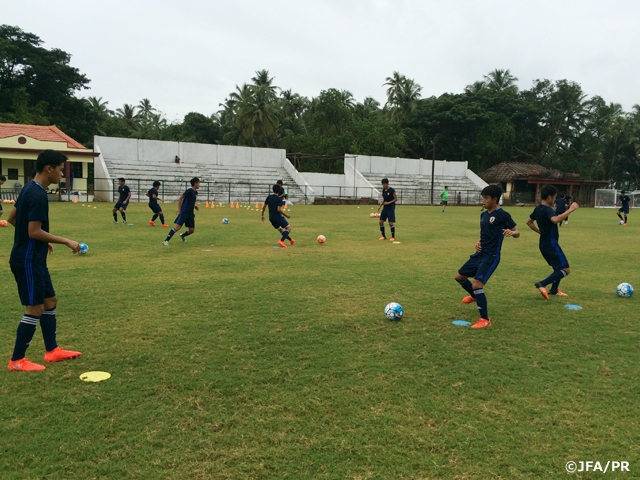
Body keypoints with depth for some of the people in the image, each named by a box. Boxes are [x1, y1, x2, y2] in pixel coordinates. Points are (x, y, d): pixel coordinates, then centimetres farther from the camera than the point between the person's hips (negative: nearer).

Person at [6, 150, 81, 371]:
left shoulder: (29, 189, 9)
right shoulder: (38, 195, -21)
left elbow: (12, 218, 19)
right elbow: (35, 232, -25)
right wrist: (66, 241, -18)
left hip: (33, 258, 10)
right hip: (28, 261, -10)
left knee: (50, 301, 15)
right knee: (35, 308, -3)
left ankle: (52, 350, 25)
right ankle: (17, 360, 8)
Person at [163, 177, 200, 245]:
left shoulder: (196, 192, 13)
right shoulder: (189, 191, -11)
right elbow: (180, 198, -11)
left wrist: (194, 206, 7)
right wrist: (179, 209, -16)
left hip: (190, 213, 8)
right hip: (184, 212, -8)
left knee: (192, 230, 5)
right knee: (177, 227, -17)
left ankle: (182, 236, 35)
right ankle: (166, 241, -13)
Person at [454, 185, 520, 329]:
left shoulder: (502, 215, -12)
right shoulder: (483, 215, 10)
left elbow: (517, 233, -9)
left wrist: (511, 232, -33)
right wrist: (478, 243, 3)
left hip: (491, 257, -9)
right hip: (480, 254, 9)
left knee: (477, 284, -20)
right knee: (459, 276, 18)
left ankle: (485, 320, -7)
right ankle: (474, 296, 47)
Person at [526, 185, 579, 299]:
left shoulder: (538, 209, 9)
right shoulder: (548, 210, -20)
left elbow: (529, 222, 23)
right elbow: (556, 220, -41)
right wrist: (570, 209, -36)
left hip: (544, 244, 10)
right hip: (551, 244, -10)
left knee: (558, 267, 25)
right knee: (565, 270, -8)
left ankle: (554, 290, 30)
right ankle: (542, 284, -18)